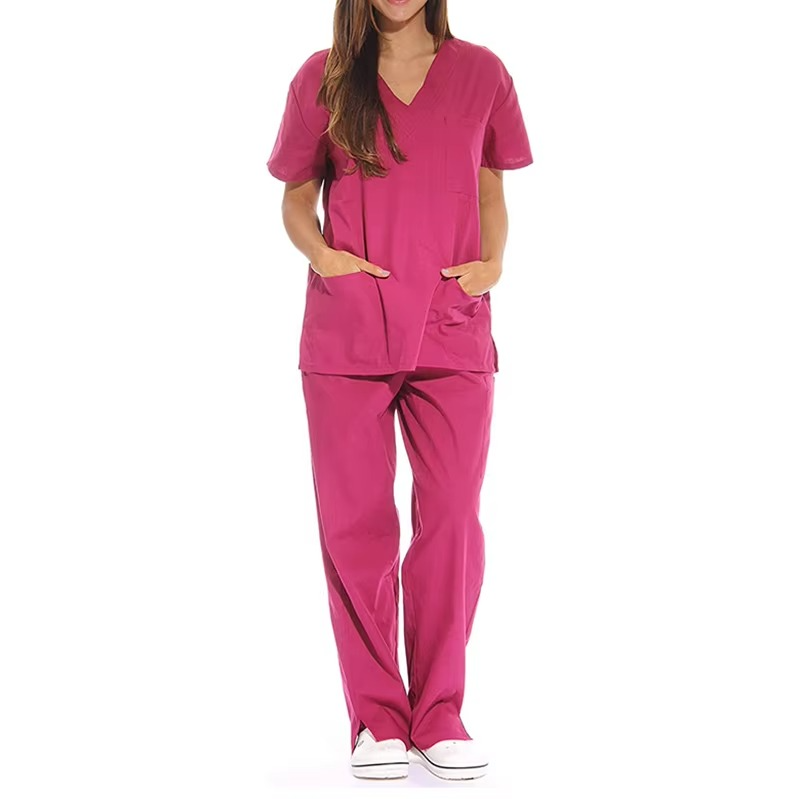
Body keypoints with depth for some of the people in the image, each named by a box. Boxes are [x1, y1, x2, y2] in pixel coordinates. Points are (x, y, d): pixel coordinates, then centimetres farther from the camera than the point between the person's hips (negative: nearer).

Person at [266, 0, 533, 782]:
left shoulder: (480, 73, 8)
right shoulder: (323, 77, 7)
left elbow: (490, 191, 15)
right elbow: (296, 197, 12)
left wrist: (493, 262, -3)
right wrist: (320, 253, -8)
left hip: (453, 332, 1)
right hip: (346, 332, 0)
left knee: (451, 519, 1)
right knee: (355, 525, 1)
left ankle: (437, 715, 13)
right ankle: (376, 719, 13)